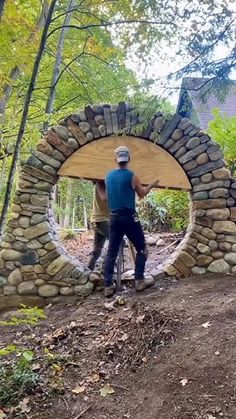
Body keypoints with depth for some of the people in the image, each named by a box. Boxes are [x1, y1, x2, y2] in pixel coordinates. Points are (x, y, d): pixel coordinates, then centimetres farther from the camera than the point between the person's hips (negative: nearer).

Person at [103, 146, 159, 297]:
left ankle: (108, 286, 6)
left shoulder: (108, 176, 6)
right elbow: (142, 194, 3)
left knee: (112, 251, 7)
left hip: (114, 217, 5)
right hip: (129, 217, -5)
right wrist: (151, 186, 22)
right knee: (141, 248, 10)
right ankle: (139, 281, 9)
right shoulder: (132, 176, -9)